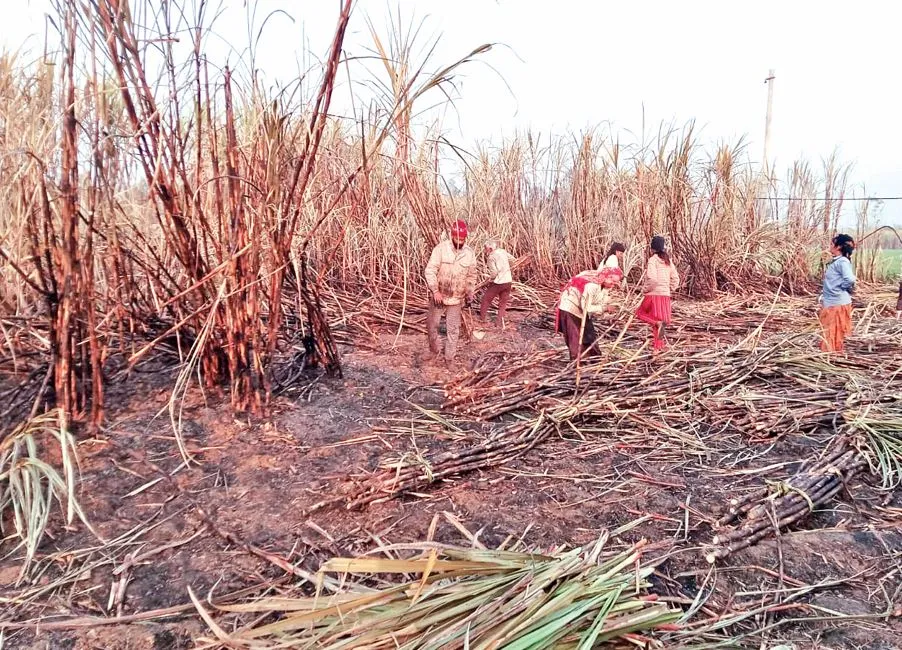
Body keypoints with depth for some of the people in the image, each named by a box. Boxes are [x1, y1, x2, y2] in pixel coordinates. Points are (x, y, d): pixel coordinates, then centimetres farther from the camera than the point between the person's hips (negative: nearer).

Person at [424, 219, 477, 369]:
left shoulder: (470, 253, -2)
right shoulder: (441, 248, -13)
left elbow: (471, 275, 11)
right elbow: (430, 270, -14)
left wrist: (470, 293, 5)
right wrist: (435, 290, -22)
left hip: (456, 299, 1)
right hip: (438, 296, -1)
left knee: (453, 330, 6)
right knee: (432, 325, 12)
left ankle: (450, 357, 19)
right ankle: (433, 350, 35)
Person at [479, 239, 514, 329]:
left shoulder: (491, 257, -15)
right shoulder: (503, 251, 5)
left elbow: (494, 273, -19)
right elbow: (510, 258, 22)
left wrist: (490, 277, 1)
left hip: (498, 283, -6)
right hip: (508, 281, 6)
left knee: (486, 299, 12)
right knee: (503, 303, 13)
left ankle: (481, 319, 19)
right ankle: (500, 322, 11)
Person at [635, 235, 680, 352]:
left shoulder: (653, 260, -10)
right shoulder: (668, 260, 11)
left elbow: (652, 279, -22)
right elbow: (675, 280, 12)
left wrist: (645, 289, -8)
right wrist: (669, 290, 19)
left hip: (654, 294, -6)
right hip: (665, 295, 7)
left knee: (641, 313, 12)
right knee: (661, 321, 12)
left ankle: (658, 323, -14)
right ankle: (659, 346, 14)